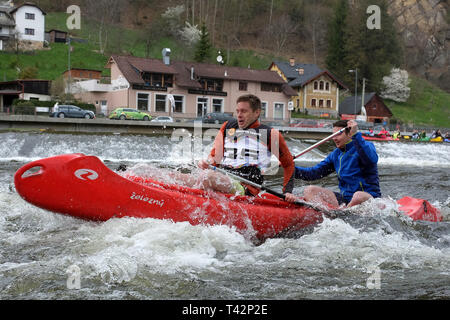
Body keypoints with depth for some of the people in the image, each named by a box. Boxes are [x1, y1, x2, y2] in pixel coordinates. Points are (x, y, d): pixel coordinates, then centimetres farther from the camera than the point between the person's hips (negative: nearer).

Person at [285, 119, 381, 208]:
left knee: (359, 196, -41)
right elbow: (314, 172, 14)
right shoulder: (336, 154, 15)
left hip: (369, 197, -6)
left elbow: (372, 160, -29)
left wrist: (356, 135, -32)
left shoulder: (365, 146, -4)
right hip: (344, 198, 6)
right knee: (309, 190, -8)